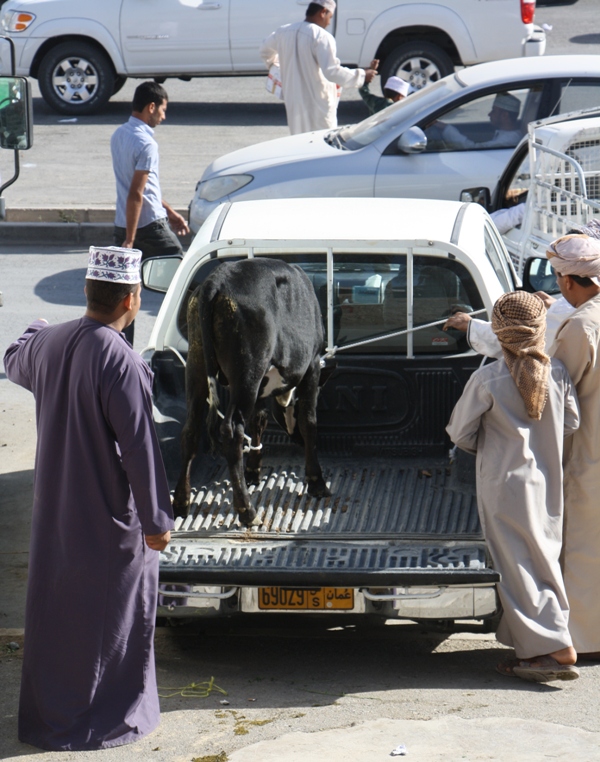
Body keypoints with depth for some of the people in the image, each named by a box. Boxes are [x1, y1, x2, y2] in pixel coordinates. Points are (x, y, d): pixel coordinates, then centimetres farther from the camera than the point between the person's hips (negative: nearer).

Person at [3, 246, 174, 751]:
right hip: (110, 518, -7)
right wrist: (156, 520, -14)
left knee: (54, 609, 18)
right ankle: (107, 720, 18)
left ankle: (46, 716, 28)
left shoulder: (47, 343, -3)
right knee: (110, 618, 8)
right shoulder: (121, 365, -25)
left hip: (55, 510, 7)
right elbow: (139, 449, -23)